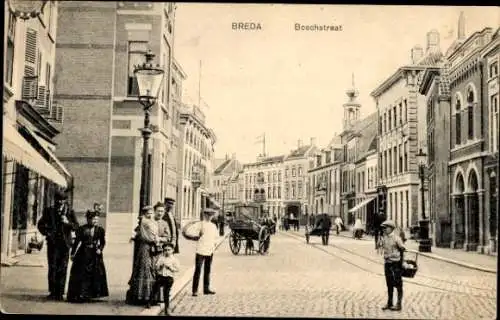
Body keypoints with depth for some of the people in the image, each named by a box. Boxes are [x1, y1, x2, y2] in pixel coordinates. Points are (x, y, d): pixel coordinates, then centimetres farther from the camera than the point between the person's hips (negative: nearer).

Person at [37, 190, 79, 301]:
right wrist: (46, 233, -3)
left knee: (62, 268, 0)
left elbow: (76, 227, 0)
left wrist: (68, 223, -18)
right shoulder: (49, 211, 8)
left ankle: (60, 292, 6)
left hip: (64, 243, 0)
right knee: (52, 267, -4)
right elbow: (40, 224, 14)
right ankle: (52, 291, 3)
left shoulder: (70, 212, 6)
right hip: (52, 243, 0)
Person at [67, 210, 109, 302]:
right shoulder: (82, 229, -3)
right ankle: (80, 294, 6)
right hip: (83, 254, -2)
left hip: (95, 254, 2)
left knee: (96, 274, 0)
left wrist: (100, 249, -8)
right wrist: (73, 253, 1)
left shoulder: (100, 230, 2)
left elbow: (103, 242, 9)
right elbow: (77, 241, 0)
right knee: (82, 274, 0)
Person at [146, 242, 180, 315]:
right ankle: (149, 302, 22)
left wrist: (169, 267, -16)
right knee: (155, 290, 1)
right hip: (160, 276, 2)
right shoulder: (160, 258, 4)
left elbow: (177, 269, -6)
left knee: (166, 293, 2)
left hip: (169, 277, -1)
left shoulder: (174, 259, -1)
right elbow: (155, 267, 4)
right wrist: (160, 266, -15)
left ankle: (166, 309, 12)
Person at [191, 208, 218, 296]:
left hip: (210, 251, 6)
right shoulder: (200, 224, -3)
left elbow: (215, 237, 22)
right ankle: (195, 290, -5)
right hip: (200, 250, -6)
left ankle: (206, 289, 18)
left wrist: (213, 245, 11)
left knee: (207, 270, 11)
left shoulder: (213, 226, 14)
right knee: (198, 270, -6)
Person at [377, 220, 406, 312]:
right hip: (387, 263, 7)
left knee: (398, 284, 0)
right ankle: (389, 303, 23)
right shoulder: (384, 237, 6)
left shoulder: (396, 237, -12)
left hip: (395, 263, -7)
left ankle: (399, 304, 7)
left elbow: (403, 248, -10)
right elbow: (380, 246, 16)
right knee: (389, 284, 14)